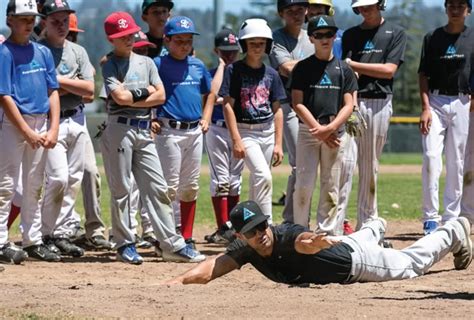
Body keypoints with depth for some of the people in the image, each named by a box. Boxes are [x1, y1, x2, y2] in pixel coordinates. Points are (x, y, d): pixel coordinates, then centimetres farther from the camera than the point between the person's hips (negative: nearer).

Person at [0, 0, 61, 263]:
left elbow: (53, 92, 11)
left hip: (41, 123, 7)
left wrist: (53, 129, 0)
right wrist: (27, 131, -16)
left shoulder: (43, 52, 11)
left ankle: (33, 241, 17)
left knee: (35, 186, 11)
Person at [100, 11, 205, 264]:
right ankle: (125, 245, 6)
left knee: (157, 187, 1)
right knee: (121, 189, -1)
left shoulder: (146, 62, 15)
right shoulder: (110, 65, 0)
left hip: (144, 131, 5)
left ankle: (171, 244, 1)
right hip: (120, 129, -5)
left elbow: (160, 96, 5)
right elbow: (120, 96, -15)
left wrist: (131, 98, -5)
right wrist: (145, 91, -1)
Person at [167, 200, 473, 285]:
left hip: (355, 259, -6)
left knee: (410, 263, 17)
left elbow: (304, 241, -70)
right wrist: (178, 281, -62)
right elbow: (211, 268, -43)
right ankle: (374, 229, 74)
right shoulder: (246, 250, -29)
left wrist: (314, 242, -95)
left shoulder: (287, 236, -44)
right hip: (336, 255, 6)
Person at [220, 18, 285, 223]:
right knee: (263, 175, -20)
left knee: (257, 179, 7)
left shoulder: (271, 74, 8)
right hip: (245, 131, -5)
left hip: (268, 131, 5)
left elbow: (277, 110, 10)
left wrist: (278, 144, 4)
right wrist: (236, 140, -14)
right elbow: (228, 106, -7)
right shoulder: (234, 70, -4)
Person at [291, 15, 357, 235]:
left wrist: (330, 128, -12)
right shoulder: (303, 68, 5)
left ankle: (327, 233, 6)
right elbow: (298, 103, -2)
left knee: (331, 186, 2)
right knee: (304, 184, -7)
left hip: (336, 132, 2)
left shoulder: (343, 69, 9)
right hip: (308, 130, -2)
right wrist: (318, 129, -13)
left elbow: (348, 105, 4)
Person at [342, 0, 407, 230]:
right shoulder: (350, 35, 13)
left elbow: (389, 70, -4)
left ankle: (367, 222, 10)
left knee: (370, 165, 3)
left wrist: (353, 65, -4)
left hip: (379, 102, -1)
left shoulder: (396, 34, 7)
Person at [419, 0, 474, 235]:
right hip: (435, 101, -1)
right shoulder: (432, 38, 5)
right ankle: (430, 217, -9)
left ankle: (451, 218, 9)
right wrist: (425, 107, -8)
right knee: (431, 157, -12)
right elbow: (423, 75, 3)